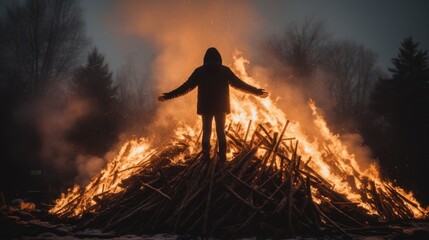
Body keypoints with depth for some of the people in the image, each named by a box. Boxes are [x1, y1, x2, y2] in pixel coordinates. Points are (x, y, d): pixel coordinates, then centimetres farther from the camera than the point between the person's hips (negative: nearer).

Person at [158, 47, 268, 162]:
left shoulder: (199, 71, -1)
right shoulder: (225, 70, 0)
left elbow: (186, 86, -1)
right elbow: (239, 84, 4)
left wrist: (168, 96, 6)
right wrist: (256, 91, 14)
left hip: (205, 107, 0)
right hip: (221, 106, 0)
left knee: (206, 132, 8)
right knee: (221, 132, 9)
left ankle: (206, 157, 0)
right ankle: (222, 158, 2)